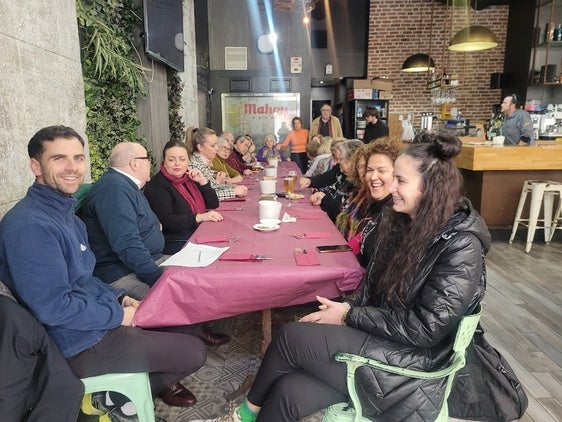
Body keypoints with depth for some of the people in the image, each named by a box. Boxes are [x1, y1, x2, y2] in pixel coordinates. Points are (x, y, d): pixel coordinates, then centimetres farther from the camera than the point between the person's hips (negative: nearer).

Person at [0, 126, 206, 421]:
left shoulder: (63, 212, 7)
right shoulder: (30, 226, -25)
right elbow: (52, 307, -27)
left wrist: (120, 298, 2)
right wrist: (118, 315, -16)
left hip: (96, 324, 10)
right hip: (80, 345, -10)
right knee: (194, 352, -4)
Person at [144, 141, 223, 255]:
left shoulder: (189, 178, 14)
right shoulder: (157, 186, -8)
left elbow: (213, 204, 14)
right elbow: (166, 221, -20)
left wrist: (202, 181, 0)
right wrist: (200, 217, -30)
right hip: (175, 245, -7)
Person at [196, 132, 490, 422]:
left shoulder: (461, 247, -18)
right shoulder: (401, 221, 4)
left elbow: (425, 328, -22)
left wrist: (349, 317, -17)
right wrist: (347, 306, -9)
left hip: (410, 361, -6)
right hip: (378, 336, 6)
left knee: (291, 336, -16)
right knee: (288, 392, -15)